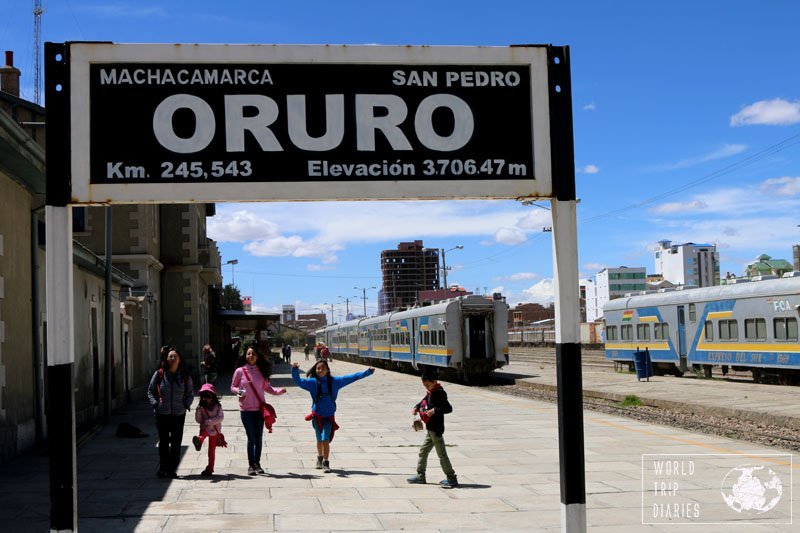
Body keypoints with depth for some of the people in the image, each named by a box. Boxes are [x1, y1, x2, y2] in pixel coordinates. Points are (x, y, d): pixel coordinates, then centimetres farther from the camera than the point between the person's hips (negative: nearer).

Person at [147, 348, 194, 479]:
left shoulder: (185, 376, 4)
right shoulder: (159, 374, -1)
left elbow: (191, 393, 13)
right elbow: (150, 391, 6)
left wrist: (186, 405, -3)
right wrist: (155, 404, -7)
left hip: (179, 414, 1)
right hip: (162, 414, -1)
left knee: (176, 443, 3)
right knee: (163, 442, 4)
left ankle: (172, 469, 11)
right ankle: (163, 467, 13)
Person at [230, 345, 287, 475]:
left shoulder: (261, 371, 4)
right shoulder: (240, 371, -3)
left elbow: (267, 387, 10)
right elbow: (232, 387, 4)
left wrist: (279, 391, -5)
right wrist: (238, 391, -17)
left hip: (259, 409, 3)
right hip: (246, 410, -3)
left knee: (259, 438, 8)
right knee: (251, 438, -4)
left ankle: (257, 464, 21)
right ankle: (251, 465, 7)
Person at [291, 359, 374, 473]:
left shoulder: (335, 381, -1)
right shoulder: (313, 382, -4)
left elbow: (352, 377, 3)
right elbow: (298, 381, -14)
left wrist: (367, 372, 3)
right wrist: (295, 370, -32)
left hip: (329, 416, -1)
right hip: (317, 415, 1)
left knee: (325, 439, -11)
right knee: (319, 440, 14)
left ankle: (326, 463, -2)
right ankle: (320, 458, 38)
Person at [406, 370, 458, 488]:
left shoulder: (439, 393, -17)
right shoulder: (430, 393, 11)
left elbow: (449, 408, -24)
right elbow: (423, 402, 27)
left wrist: (434, 410, -31)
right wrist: (416, 408, 7)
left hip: (436, 429, -10)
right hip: (431, 429, 10)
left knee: (441, 454, -5)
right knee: (423, 451, 17)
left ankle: (452, 479, 0)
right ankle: (420, 475, 27)